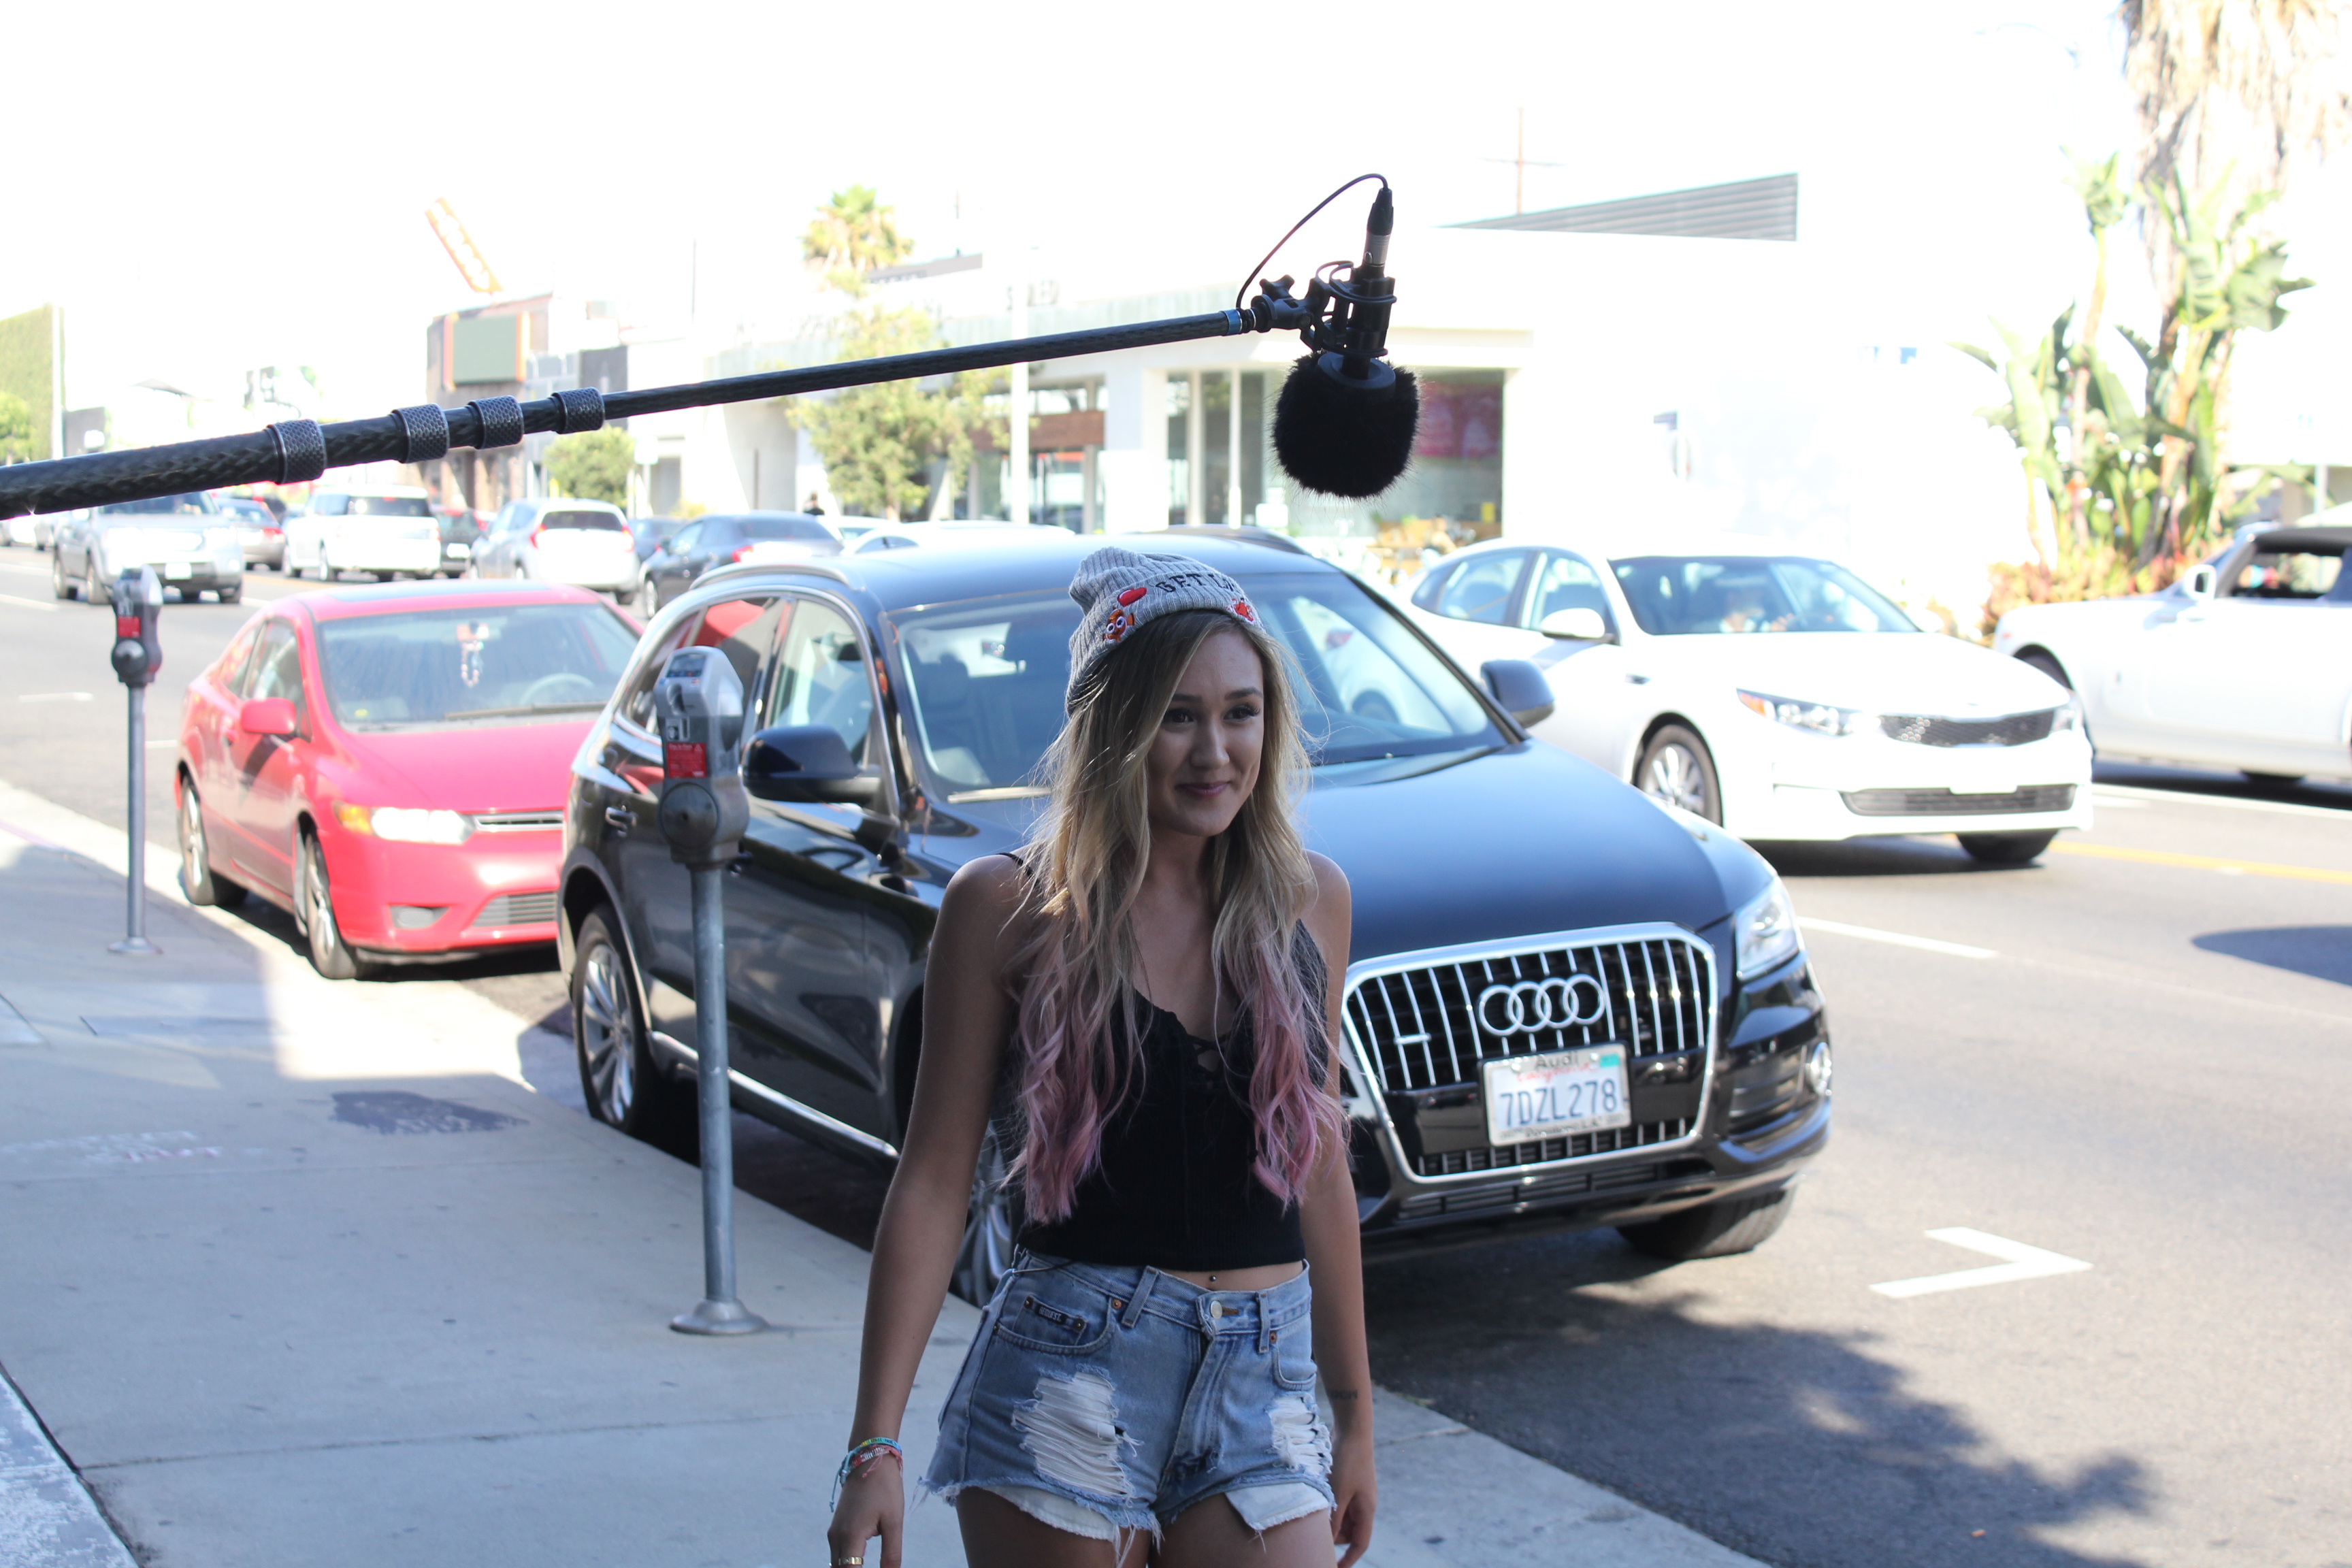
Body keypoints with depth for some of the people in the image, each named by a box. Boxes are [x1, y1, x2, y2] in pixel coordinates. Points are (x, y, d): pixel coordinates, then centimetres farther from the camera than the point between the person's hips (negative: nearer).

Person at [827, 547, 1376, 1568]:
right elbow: (934, 1180, -3)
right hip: (1067, 1377, -3)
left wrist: (1355, 1408, 16)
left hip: (1264, 1391, 3)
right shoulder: (1006, 907, -4)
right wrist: (875, 1444, -8)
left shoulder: (1310, 900, 6)